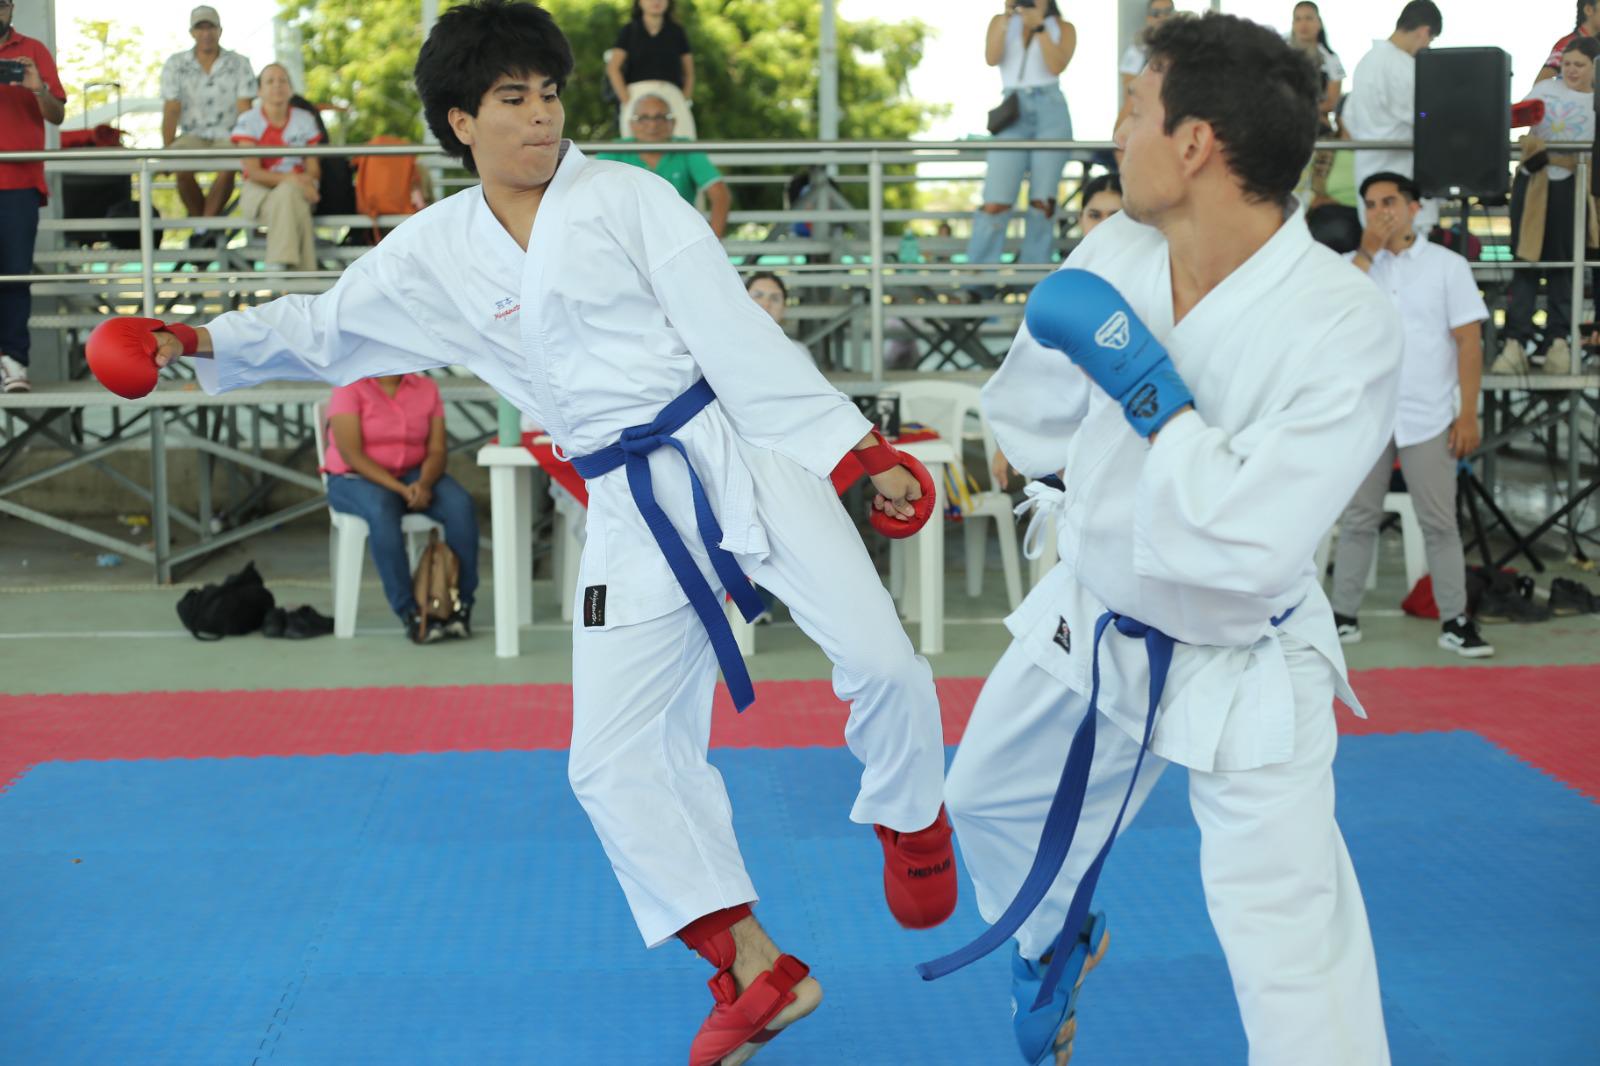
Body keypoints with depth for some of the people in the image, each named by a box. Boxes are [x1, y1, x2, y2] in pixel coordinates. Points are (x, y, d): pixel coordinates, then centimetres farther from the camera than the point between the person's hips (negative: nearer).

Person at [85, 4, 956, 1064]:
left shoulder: (629, 197, -2)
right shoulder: (434, 255, 6)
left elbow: (736, 333, -6)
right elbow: (320, 328, 16)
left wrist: (857, 448, -8)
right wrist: (206, 340, 0)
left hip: (735, 451, -3)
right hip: (635, 510, 3)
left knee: (877, 655, -15)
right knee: (615, 757, -1)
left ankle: (911, 817, 20)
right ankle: (757, 969, 13)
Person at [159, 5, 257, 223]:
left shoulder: (240, 64, 3)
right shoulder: (175, 64, 4)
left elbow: (244, 109, -4)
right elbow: (171, 111, -1)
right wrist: (166, 151, -12)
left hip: (227, 136, -1)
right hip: (192, 137, 1)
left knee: (228, 167, -35)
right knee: (183, 171, -31)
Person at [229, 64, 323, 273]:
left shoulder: (305, 120, 8)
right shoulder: (248, 120, -1)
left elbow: (313, 168, 5)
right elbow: (253, 172, -7)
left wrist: (307, 181, -21)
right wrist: (289, 178, -23)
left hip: (297, 191, 1)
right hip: (259, 192, -1)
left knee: (287, 195, -37)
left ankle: (278, 267, -40)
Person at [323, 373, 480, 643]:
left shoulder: (426, 388, 4)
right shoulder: (349, 388, -9)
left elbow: (437, 450, -1)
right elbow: (351, 453, -17)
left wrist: (424, 483, -23)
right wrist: (400, 489, -25)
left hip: (413, 476, 4)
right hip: (356, 479, -4)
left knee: (460, 505, -26)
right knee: (382, 511, -38)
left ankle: (461, 604, -18)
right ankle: (409, 613, -34)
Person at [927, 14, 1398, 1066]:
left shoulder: (1345, 325, -29)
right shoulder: (1116, 254, -11)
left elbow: (1251, 544, -34)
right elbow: (1032, 429, 5)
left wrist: (1148, 387, -31)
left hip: (1241, 673, -6)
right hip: (1090, 623, 6)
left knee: (1298, 978, -9)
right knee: (992, 805, 27)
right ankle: (1058, 944, 60)